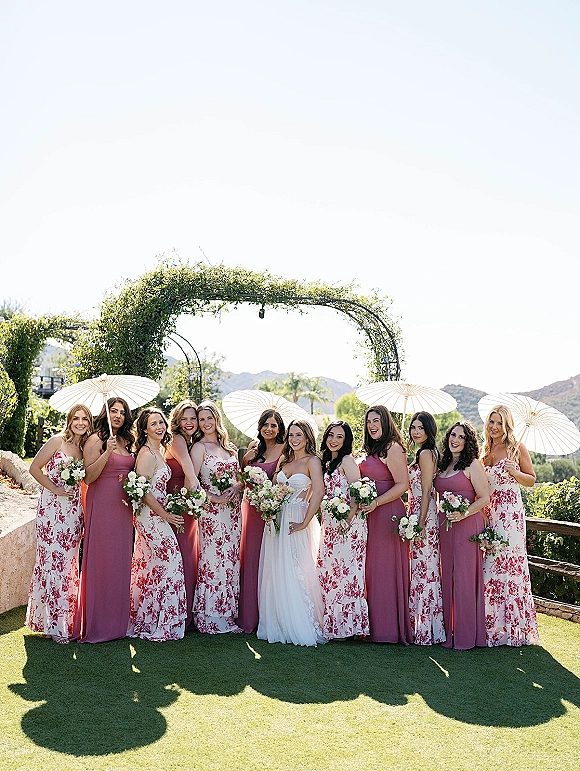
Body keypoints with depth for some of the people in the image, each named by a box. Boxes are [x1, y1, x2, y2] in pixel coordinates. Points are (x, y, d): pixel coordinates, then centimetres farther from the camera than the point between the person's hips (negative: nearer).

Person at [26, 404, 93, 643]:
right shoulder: (57, 441, -4)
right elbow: (35, 468, -6)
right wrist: (55, 489, -11)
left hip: (74, 510, 5)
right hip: (52, 507, -5)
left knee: (68, 562, 10)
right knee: (52, 559, -3)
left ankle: (65, 618, 20)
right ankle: (53, 622, 7)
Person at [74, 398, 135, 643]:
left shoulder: (127, 441, 14)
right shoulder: (95, 440, -5)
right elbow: (88, 477, -13)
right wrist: (107, 453, -23)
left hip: (122, 506, 7)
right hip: (101, 504, -6)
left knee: (121, 560, 8)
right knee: (100, 560, -4)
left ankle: (117, 620, 18)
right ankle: (97, 624, 6)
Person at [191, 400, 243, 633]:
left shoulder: (229, 447, 14)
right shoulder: (199, 447, -4)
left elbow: (240, 476, 18)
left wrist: (237, 487, -3)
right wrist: (213, 498, -16)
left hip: (233, 510, 6)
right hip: (212, 511, -6)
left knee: (231, 560, 7)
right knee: (213, 560, -4)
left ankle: (228, 614, 16)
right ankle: (210, 617, 6)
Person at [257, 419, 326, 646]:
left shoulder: (312, 461, -5)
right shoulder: (284, 460, 14)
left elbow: (318, 492, -18)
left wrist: (304, 523, -21)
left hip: (296, 520, -6)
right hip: (277, 519, 6)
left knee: (296, 574, -5)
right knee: (275, 573, 7)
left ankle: (302, 628, 6)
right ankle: (278, 625, 17)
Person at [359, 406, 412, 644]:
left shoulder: (393, 448, -10)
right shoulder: (371, 450, 17)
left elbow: (403, 485, -17)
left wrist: (376, 503, -21)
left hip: (388, 514, -9)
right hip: (371, 515, 9)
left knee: (386, 569, -2)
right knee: (373, 569, 10)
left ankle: (390, 628, 8)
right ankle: (376, 625, 17)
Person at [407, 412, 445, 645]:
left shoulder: (426, 453, -12)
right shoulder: (425, 453, 18)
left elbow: (426, 491, -16)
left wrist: (420, 522, -18)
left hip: (424, 516, -10)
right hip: (419, 515, 10)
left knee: (423, 569, -5)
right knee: (422, 570, 12)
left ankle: (425, 631, 1)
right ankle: (421, 626, 20)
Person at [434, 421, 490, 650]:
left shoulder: (472, 465, -5)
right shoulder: (442, 465, 15)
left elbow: (484, 498, -10)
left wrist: (463, 514, -21)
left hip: (466, 526, -7)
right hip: (444, 526, 7)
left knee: (464, 576, -4)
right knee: (447, 577, 8)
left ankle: (466, 635, 5)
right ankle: (449, 631, 16)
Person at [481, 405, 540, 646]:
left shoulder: (517, 448, 1)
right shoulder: (483, 451, 14)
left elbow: (531, 480, 4)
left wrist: (514, 472, -13)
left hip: (510, 511, -4)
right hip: (487, 512, 5)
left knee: (509, 563, -7)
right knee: (487, 564, 1)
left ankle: (513, 626, 3)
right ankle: (490, 624, 10)